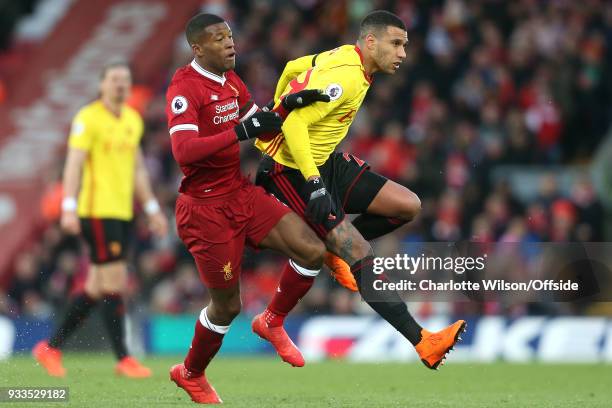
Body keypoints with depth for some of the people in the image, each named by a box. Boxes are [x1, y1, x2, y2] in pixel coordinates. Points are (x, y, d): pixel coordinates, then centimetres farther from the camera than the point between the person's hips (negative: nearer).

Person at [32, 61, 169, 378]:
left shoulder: (134, 120, 14)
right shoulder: (88, 118, -8)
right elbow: (74, 163, -15)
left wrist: (152, 209, 20)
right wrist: (69, 207, -25)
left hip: (122, 212, 8)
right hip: (97, 210, -8)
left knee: (98, 288, 9)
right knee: (114, 281, -9)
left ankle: (51, 347, 19)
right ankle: (123, 359, -4)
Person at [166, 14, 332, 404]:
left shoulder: (232, 80, 10)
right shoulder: (185, 87, -18)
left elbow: (263, 128, 19)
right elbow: (183, 151, -31)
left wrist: (289, 104, -1)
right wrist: (240, 131, -35)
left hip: (242, 194, 7)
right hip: (206, 207, -7)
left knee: (312, 250, -9)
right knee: (227, 306, 2)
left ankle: (273, 324, 16)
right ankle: (191, 374, 29)